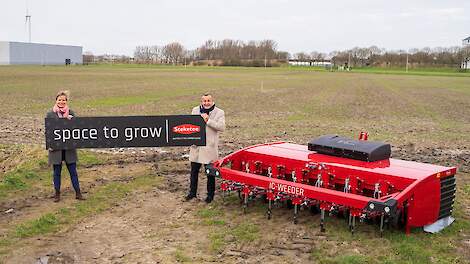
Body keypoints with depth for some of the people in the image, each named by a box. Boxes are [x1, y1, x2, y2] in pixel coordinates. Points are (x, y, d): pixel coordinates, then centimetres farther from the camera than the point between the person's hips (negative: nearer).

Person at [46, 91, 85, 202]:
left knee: (73, 171, 7)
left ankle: (78, 193, 14)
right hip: (56, 147, -1)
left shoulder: (71, 113, 4)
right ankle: (57, 194, 20)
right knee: (57, 172, 9)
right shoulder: (50, 114, -1)